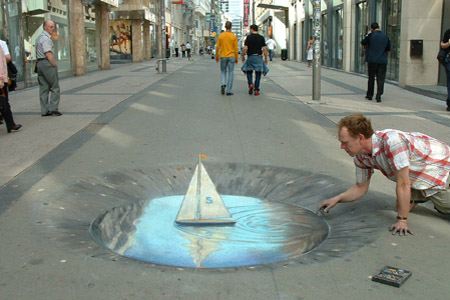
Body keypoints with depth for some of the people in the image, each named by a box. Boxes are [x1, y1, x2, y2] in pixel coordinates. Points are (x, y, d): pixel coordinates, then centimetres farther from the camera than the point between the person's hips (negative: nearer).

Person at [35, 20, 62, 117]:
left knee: (43, 88, 8)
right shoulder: (46, 38, -13)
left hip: (39, 63, 10)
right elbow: (48, 54, -20)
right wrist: (55, 65, -12)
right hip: (47, 63, -10)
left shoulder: (39, 37, 19)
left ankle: (44, 111, 9)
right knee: (55, 87, -3)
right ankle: (53, 109, -5)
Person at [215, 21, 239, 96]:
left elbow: (217, 47, 2)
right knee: (230, 73, 4)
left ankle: (223, 84, -7)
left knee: (223, 71, 18)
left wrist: (217, 56, 13)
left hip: (223, 57, 1)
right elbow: (236, 48, -4)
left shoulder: (221, 35, -1)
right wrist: (236, 58, 5)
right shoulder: (234, 36, -4)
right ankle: (228, 91, 2)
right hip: (231, 57, -1)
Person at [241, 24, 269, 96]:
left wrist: (243, 56, 6)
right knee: (258, 74, 5)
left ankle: (250, 84, -7)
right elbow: (264, 49, -3)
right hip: (259, 57, 1)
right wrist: (266, 58, 5)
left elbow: (245, 48, -8)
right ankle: (256, 90, 1)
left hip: (250, 57, -1)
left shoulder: (249, 37, -3)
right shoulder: (261, 38, 2)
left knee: (249, 72, 16)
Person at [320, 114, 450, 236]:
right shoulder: (360, 157, -13)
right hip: (416, 178, 6)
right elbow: (361, 187, 2)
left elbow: (403, 184, -32)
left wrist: (402, 220, -26)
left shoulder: (391, 141, -38)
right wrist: (337, 199, -13)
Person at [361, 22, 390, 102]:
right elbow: (389, 48, 12)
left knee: (371, 78, 11)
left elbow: (363, 43, 6)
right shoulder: (385, 37, 3)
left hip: (372, 60, -1)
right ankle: (378, 96, -7)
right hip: (383, 61, 1)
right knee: (381, 79, 1)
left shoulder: (371, 35, -8)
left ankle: (369, 95, 19)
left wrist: (368, 34, 16)